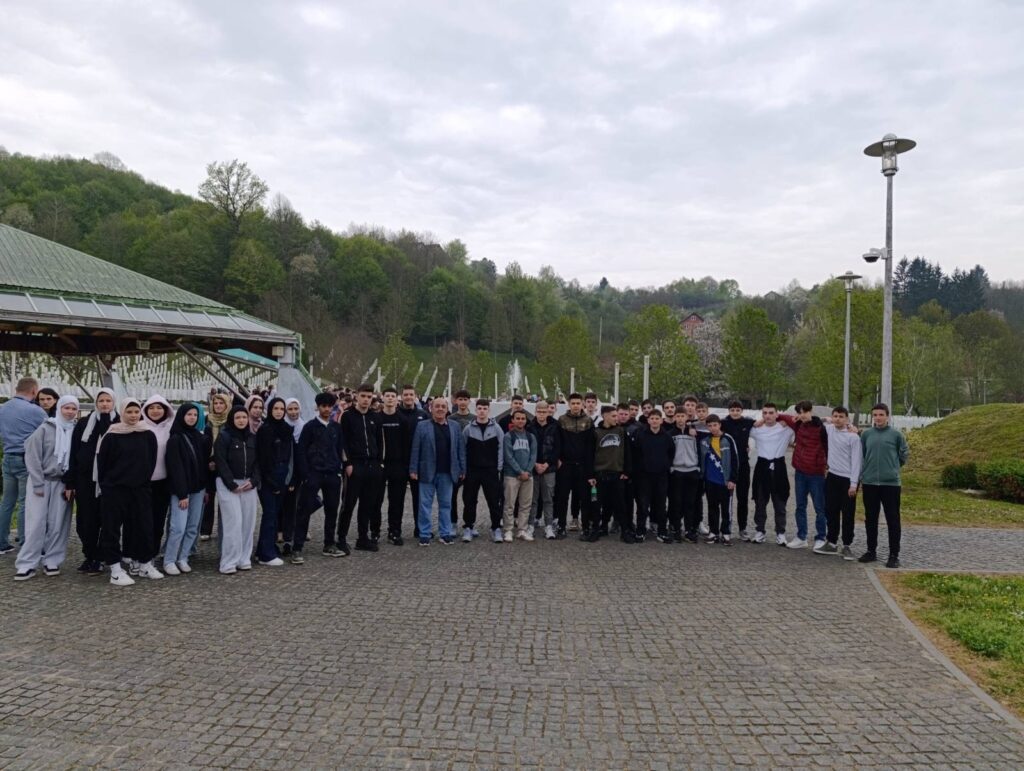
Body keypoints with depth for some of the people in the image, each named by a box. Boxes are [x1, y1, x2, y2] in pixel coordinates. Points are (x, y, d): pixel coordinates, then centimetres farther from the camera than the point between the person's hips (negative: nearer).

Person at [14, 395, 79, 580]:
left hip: (62, 483, 2)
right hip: (42, 481, -2)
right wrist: (38, 484, -11)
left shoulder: (76, 431, 2)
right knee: (36, 523, -3)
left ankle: (52, 561, 11)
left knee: (58, 524, 2)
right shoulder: (45, 428, -5)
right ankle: (27, 564, 2)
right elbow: (33, 456, -7)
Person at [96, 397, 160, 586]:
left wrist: (145, 481, 8)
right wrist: (105, 485, 3)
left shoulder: (148, 436, 3)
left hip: (140, 489, 3)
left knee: (143, 526, 7)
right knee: (112, 528, -1)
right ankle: (115, 569, 3)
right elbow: (102, 462, 0)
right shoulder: (111, 436, -5)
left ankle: (144, 563, 20)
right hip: (114, 489, -3)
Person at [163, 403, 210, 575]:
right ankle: (169, 561, 4)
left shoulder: (199, 437, 10)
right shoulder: (175, 439, -7)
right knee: (179, 527, -9)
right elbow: (175, 468, -12)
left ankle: (183, 558, 16)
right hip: (181, 489, -6)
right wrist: (182, 494, -16)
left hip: (198, 488, 6)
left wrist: (206, 488, 9)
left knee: (193, 527, 6)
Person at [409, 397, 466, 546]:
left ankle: (445, 533, 18)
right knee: (425, 504, 4)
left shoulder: (455, 426, 7)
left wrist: (462, 469, 3)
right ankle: (424, 534, 12)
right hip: (428, 472, -2)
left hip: (447, 473, 2)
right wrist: (413, 470, -8)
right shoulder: (422, 426, 0)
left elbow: (461, 449, 7)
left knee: (446, 504, 9)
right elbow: (415, 449, -2)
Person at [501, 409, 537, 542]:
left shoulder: (531, 437, 13)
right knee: (510, 504, -3)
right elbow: (508, 456, -7)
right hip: (511, 475, -4)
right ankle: (508, 531, 3)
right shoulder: (508, 436, 0)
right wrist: (520, 471, -12)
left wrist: (528, 471, -7)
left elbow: (533, 455, 7)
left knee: (526, 505, 6)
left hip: (528, 475, 4)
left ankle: (522, 530, 13)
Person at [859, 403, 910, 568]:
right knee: (870, 519, 10)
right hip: (869, 483, 3)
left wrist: (893, 468, 11)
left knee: (893, 520, 0)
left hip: (891, 483, -3)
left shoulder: (896, 434, -1)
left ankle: (894, 555, 8)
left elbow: (904, 454, 8)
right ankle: (871, 551, 22)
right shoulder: (866, 434, 6)